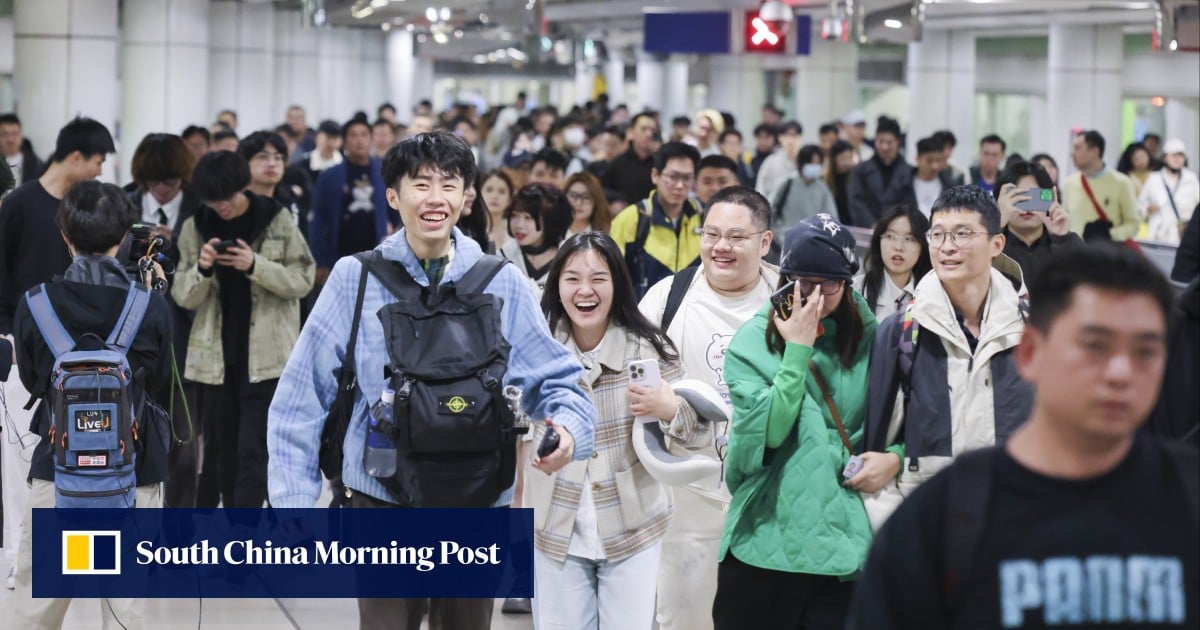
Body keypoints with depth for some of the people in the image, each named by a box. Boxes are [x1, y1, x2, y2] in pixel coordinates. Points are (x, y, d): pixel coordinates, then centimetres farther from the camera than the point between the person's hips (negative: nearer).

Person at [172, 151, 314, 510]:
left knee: (253, 450, -9)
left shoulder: (278, 221, -1)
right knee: (221, 449, 10)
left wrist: (256, 265, -18)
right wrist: (202, 269, -15)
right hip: (216, 355, 4)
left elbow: (303, 280, -3)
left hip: (266, 356, -3)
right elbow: (184, 297, 5)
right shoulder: (195, 228, 6)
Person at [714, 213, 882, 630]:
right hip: (767, 539, -1)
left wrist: (894, 455, -6)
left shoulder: (869, 338, 4)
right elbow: (768, 431, -15)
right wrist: (798, 350, -16)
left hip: (846, 541, 2)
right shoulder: (753, 341, -2)